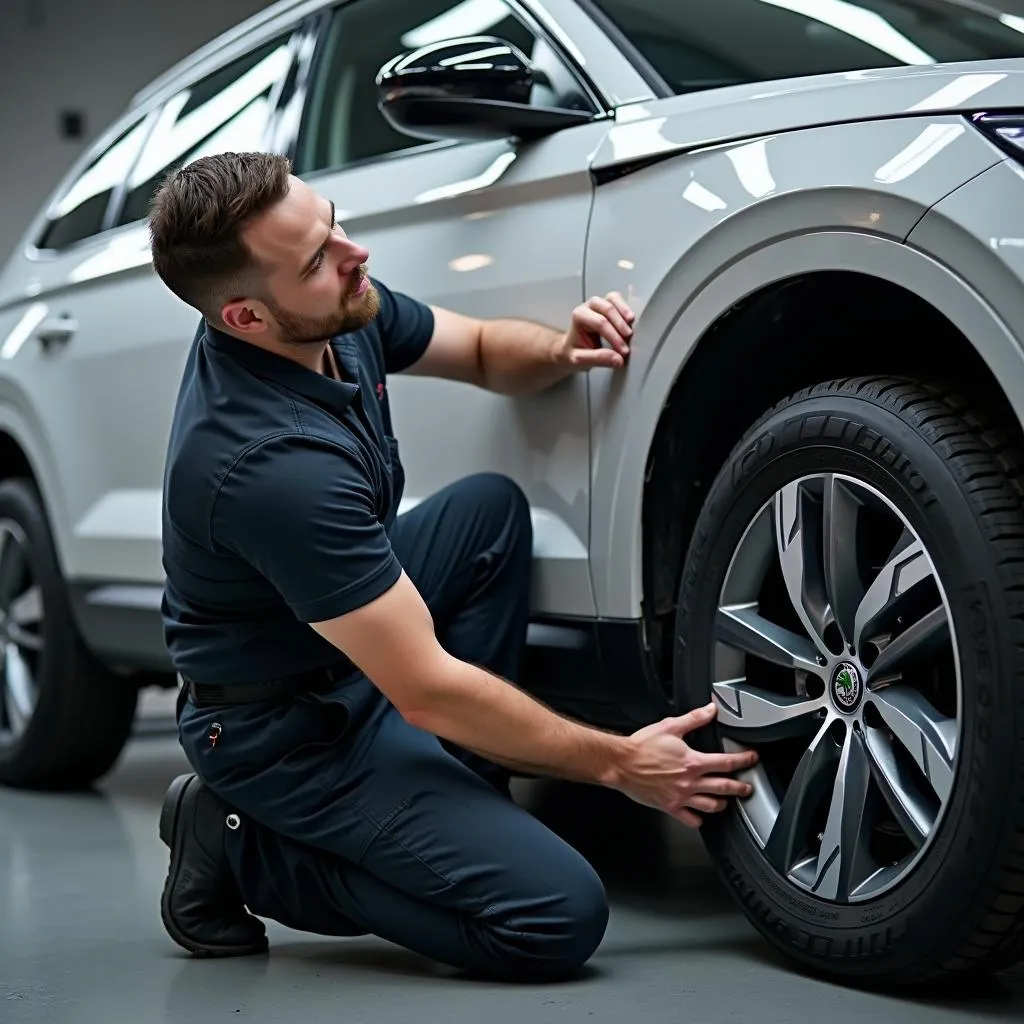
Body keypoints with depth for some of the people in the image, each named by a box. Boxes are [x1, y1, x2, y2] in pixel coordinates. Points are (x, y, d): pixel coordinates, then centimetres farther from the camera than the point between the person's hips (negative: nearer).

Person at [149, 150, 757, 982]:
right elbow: (424, 690, -27)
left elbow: (480, 352, 13)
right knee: (561, 916, -15)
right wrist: (618, 765, -18)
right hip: (286, 725, -9)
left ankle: (462, 802, 7)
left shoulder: (341, 314, -8)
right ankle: (248, 849, -1)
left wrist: (560, 353, -11)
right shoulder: (272, 462, -33)